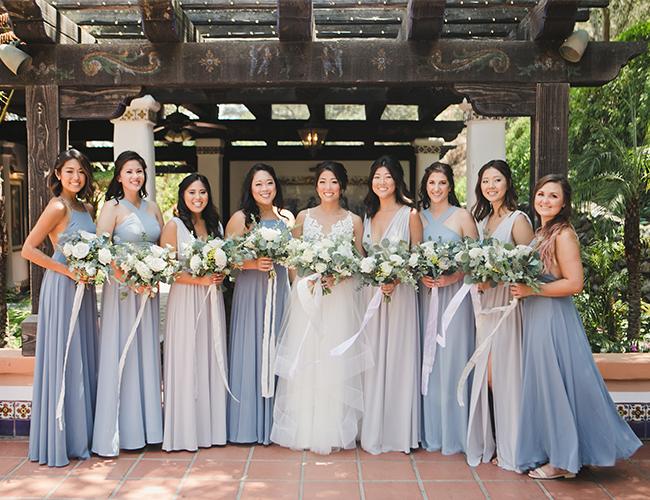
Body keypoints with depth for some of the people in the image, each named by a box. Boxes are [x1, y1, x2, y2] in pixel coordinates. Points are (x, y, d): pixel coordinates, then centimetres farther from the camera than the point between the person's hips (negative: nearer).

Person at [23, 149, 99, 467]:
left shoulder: (86, 208, 13)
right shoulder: (58, 207, -10)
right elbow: (28, 250, -13)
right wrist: (67, 270, -15)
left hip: (83, 289, 8)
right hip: (61, 288, -8)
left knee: (82, 359, 11)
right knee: (61, 360, -2)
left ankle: (81, 436, 21)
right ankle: (55, 443, 9)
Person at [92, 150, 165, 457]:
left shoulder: (152, 208, 12)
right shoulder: (112, 207, -5)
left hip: (148, 288, 6)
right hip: (121, 288, -5)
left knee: (147, 352, 10)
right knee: (121, 354, -2)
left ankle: (147, 424, 20)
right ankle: (118, 430, 6)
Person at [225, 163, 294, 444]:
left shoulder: (286, 217, 10)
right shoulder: (241, 218, -4)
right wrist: (253, 264, -21)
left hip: (281, 290, 4)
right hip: (251, 291, -4)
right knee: (251, 353, 0)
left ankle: (275, 422, 19)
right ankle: (249, 424, 12)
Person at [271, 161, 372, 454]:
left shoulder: (354, 221, 6)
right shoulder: (303, 217, 8)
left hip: (340, 296, -1)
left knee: (336, 361, -1)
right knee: (304, 361, 0)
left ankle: (334, 432, 11)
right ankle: (303, 429, 13)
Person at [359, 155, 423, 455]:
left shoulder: (410, 214, -2)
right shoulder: (368, 217, 13)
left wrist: (396, 278, -18)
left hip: (400, 293, -4)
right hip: (370, 292, 5)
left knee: (398, 357, -1)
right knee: (373, 359, 7)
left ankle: (398, 431, 11)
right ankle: (373, 429, 18)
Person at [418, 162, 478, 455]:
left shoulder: (462, 216, 2)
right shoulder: (418, 217, 11)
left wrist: (453, 277, -14)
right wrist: (421, 275, -6)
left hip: (454, 293, -3)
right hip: (426, 294, 3)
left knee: (452, 359, -2)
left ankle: (454, 433, 10)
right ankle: (430, 432, 16)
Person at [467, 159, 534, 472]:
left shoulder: (518, 220, -7)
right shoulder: (482, 220, 15)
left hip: (508, 303, -7)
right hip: (485, 303, 7)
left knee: (504, 374, -2)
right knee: (486, 374, 8)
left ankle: (510, 449, 11)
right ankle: (490, 444, 21)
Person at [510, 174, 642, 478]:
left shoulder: (563, 234, -13)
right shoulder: (540, 233, 13)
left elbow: (574, 283, -19)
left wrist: (530, 290, -17)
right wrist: (519, 286, 5)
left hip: (555, 318, -9)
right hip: (536, 318, 9)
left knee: (557, 384, 0)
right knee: (543, 384, 14)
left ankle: (564, 460, 13)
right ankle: (552, 452, 26)